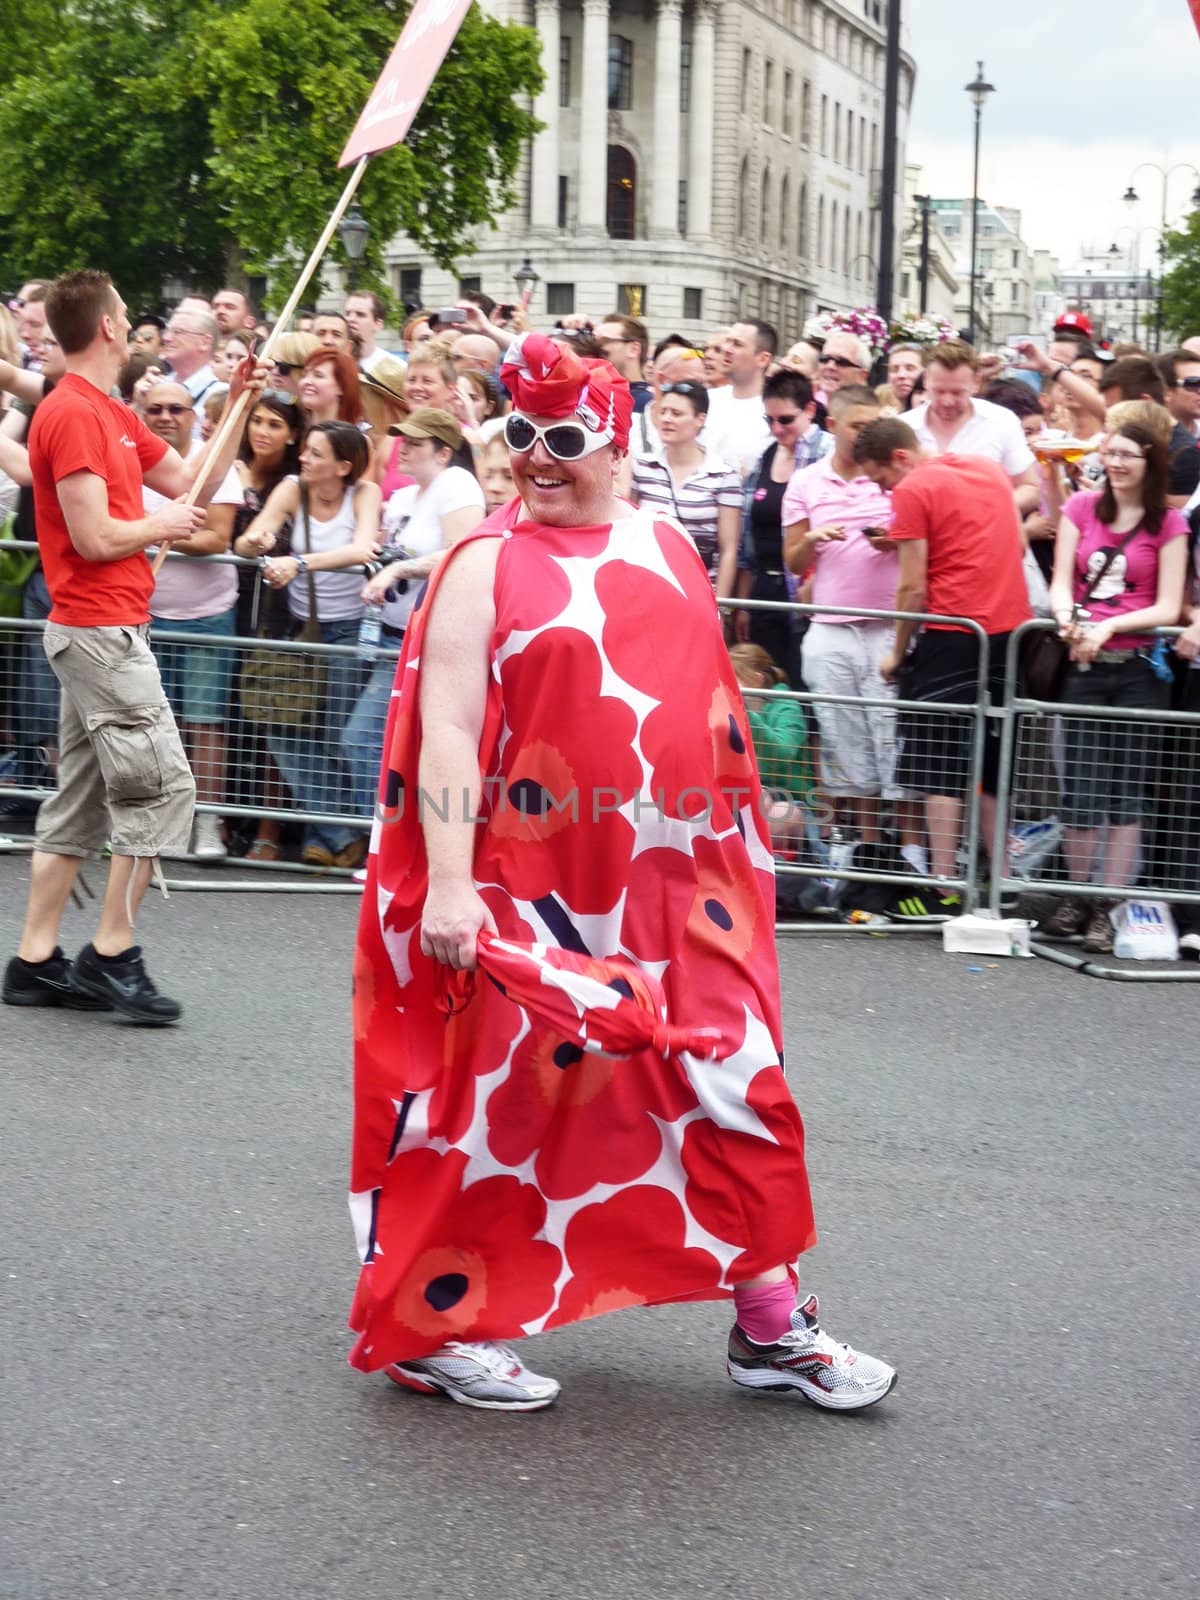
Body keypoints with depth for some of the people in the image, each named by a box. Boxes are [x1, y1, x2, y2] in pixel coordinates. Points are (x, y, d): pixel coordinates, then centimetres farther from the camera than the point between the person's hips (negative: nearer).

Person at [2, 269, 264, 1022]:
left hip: (101, 629, 10)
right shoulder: (74, 414, -15)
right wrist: (163, 525, -4)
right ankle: (112, 957, -5)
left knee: (83, 799, 10)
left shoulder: (111, 414, 17)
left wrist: (236, 408, 12)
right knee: (161, 787, -9)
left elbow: (191, 482, 18)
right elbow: (94, 538, -20)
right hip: (101, 628, -10)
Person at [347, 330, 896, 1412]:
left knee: (735, 1086, 7)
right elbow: (445, 732, -12)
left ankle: (773, 1328, 18)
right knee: (500, 1097, 3)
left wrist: (735, 843, 19)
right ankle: (434, 1330, 18)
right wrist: (448, 883, -21)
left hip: (674, 881, 5)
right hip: (528, 887, -5)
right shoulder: (489, 564, -5)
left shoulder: (669, 551, 11)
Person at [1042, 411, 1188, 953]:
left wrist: (1109, 626, -17)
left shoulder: (1168, 524, 0)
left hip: (1139, 668, -1)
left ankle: (1107, 907, 7)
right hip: (1084, 665, 1)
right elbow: (1060, 583, 3)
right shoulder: (1081, 508, 7)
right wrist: (1068, 620, -18)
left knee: (1127, 789, 1)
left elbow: (1167, 608, -4)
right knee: (1080, 786, 0)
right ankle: (1076, 895, 16)